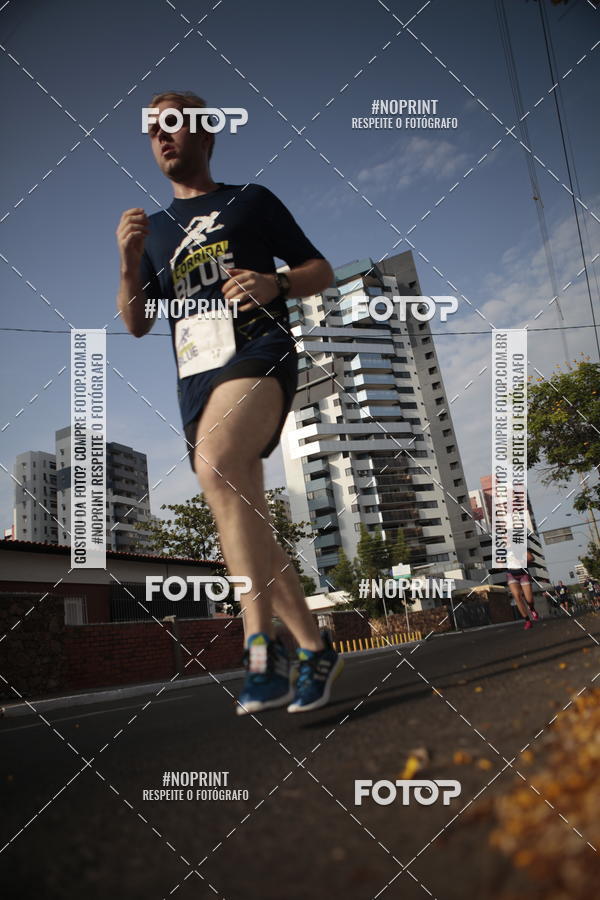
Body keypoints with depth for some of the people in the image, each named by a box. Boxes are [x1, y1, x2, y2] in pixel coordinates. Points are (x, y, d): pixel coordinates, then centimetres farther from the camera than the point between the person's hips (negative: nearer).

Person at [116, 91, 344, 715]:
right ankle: (315, 648, 15)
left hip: (257, 353, -5)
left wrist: (274, 284, -9)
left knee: (216, 464, -35)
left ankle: (262, 646, -36)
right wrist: (129, 263, 0)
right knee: (247, 531, 2)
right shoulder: (155, 230, 24)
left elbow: (322, 272, 12)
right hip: (195, 379, 6)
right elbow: (136, 324, 17)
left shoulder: (250, 200, 14)